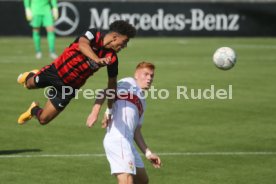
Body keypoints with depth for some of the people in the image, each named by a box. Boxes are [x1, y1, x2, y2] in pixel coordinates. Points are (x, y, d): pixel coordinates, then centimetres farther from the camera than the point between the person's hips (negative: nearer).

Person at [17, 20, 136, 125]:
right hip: (57, 70, -2)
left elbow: (112, 83, -4)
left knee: (43, 119, 2)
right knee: (30, 84, 24)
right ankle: (30, 76, 61)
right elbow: (82, 43, -46)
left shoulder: (112, 59, -15)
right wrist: (97, 60, -62)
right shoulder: (94, 35, -23)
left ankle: (34, 110, 37)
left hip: (68, 87, 2)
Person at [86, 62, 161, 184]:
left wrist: (148, 153, 23)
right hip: (118, 139, -10)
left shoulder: (142, 102, 29)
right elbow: (104, 93, -10)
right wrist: (95, 112, -24)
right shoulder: (129, 83, 5)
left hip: (127, 142, 10)